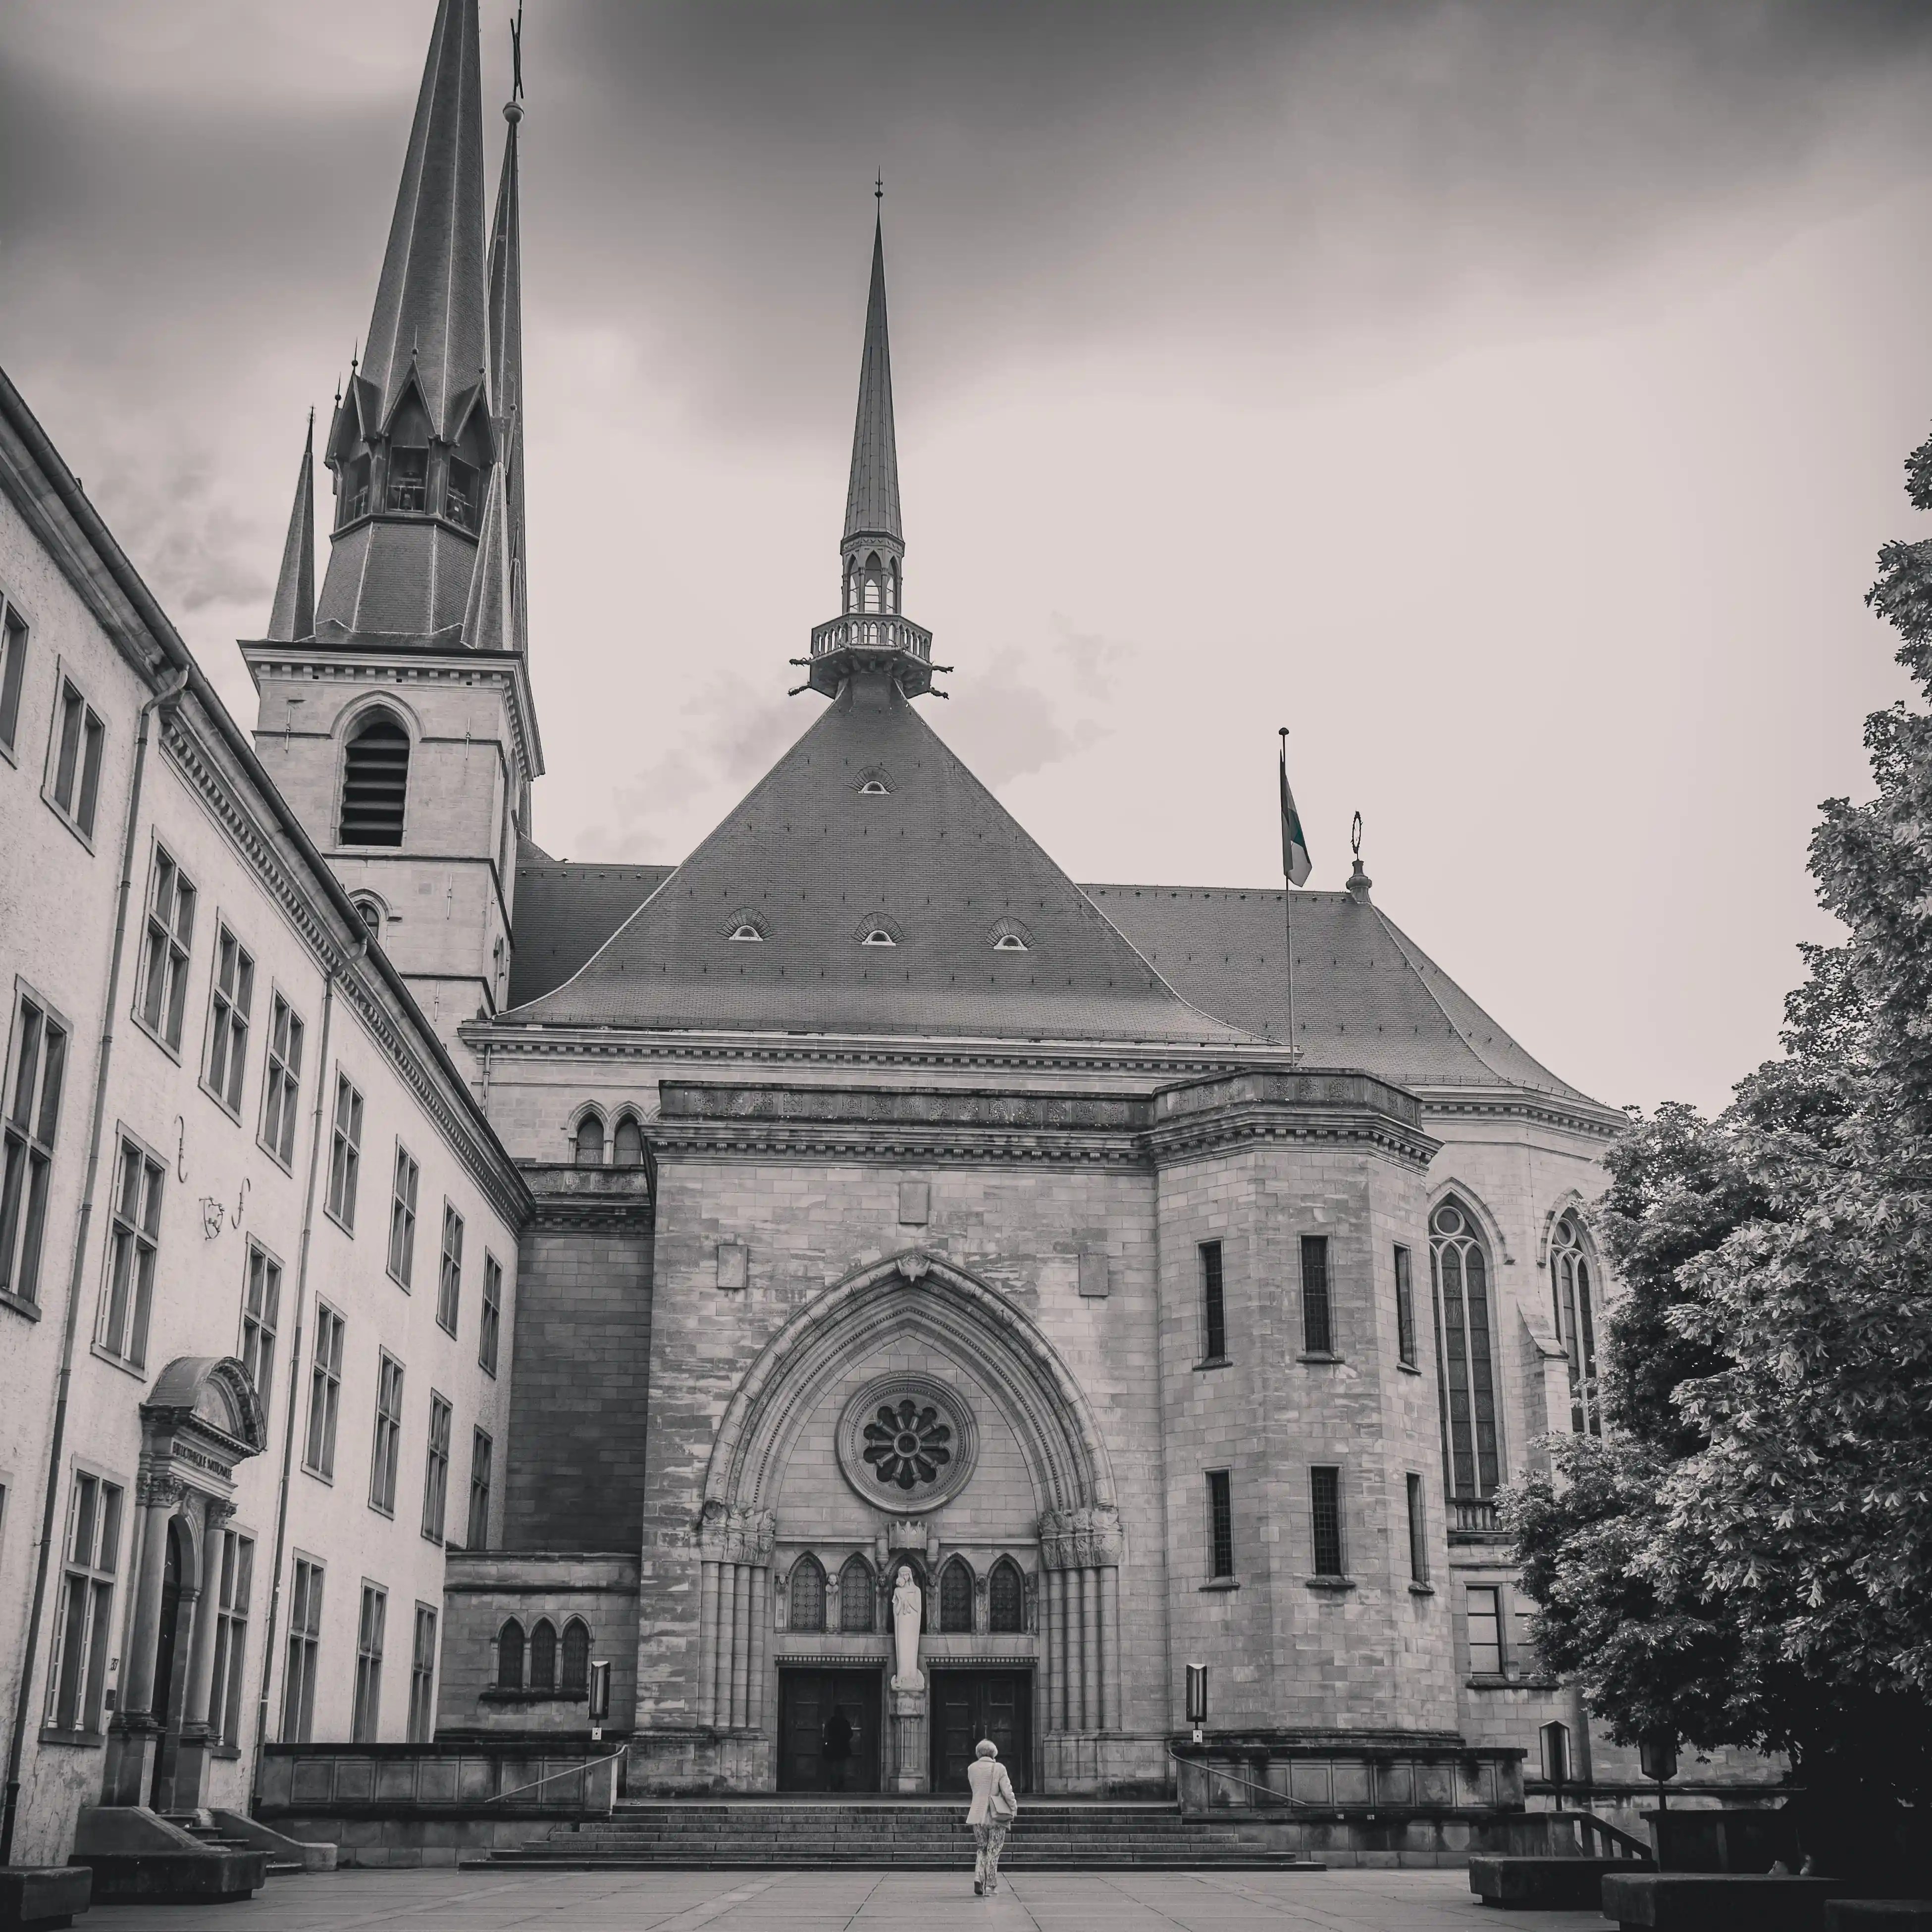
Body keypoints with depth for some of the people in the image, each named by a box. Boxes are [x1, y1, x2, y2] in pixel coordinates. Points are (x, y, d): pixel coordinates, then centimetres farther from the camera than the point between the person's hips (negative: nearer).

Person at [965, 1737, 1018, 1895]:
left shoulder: (971, 1769, 2)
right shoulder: (999, 1768, -9)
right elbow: (1007, 1792, -9)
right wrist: (1014, 1807, 3)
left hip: (978, 1815, 3)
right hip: (997, 1816, -3)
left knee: (982, 1849, 17)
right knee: (993, 1852, 8)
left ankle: (979, 1878, -2)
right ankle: (990, 1886, 9)